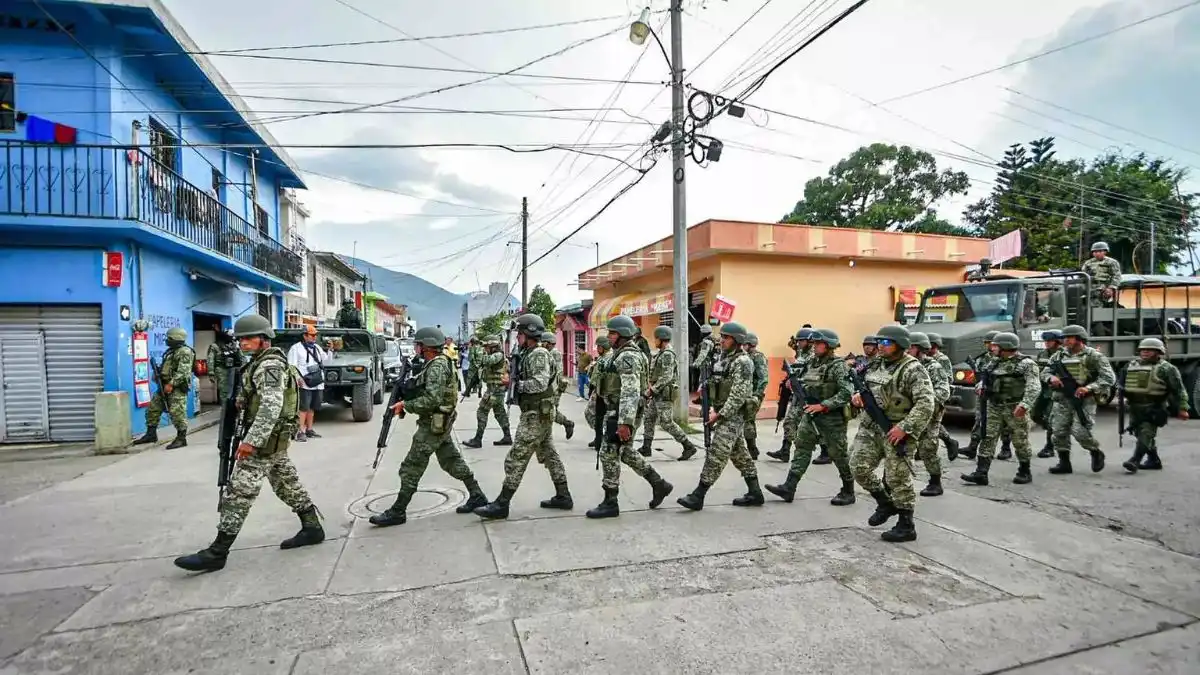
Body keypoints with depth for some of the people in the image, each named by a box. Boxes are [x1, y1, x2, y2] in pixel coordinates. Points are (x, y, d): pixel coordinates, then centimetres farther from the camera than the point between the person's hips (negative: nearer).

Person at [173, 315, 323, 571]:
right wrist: (242, 401, 7)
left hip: (265, 440, -11)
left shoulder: (270, 366, -17)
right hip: (274, 439, 11)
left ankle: (216, 553, -2)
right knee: (288, 484, 15)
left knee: (240, 492, -7)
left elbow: (271, 407, -28)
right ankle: (312, 528, 22)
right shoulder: (261, 363, 16)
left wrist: (251, 441, -32)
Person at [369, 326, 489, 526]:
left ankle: (397, 512, 8)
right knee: (452, 461, 16)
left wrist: (405, 405, -20)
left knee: (411, 468, -2)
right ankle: (476, 496, 22)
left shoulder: (437, 366, -20)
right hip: (440, 423, 10)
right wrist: (407, 394, 4)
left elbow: (432, 399, -28)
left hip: (432, 425, -10)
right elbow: (426, 391, 19)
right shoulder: (436, 363, 11)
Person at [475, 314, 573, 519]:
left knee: (516, 459, -6)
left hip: (536, 415, -10)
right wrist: (511, 380, 0)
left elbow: (540, 383, -27)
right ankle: (563, 497, 24)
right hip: (539, 414, 10)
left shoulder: (539, 354, -16)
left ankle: (502, 504, 1)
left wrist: (514, 383, -18)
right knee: (549, 455, 15)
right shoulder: (527, 354, 14)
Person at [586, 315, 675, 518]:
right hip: (615, 411, 10)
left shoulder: (628, 357, -18)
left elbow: (630, 392, -26)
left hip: (622, 412, -10)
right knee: (626, 453, 17)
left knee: (609, 454, -4)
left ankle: (610, 503, 7)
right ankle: (659, 484, 26)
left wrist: (625, 423, -30)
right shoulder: (622, 354, 15)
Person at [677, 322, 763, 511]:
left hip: (733, 415, -9)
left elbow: (739, 395, -20)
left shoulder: (742, 362, -15)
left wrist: (720, 414, -19)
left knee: (716, 455, -8)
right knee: (739, 454, 14)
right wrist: (713, 407, 8)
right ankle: (755, 493, 24)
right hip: (723, 413, 9)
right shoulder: (722, 357, 12)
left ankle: (698, 496, -6)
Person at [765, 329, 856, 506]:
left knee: (838, 454, 5)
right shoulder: (812, 362, 10)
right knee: (802, 449, 2)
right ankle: (788, 488, 1)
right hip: (809, 415, 7)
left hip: (831, 417, -7)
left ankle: (848, 491, 22)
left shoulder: (839, 366, -12)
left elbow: (847, 392, -22)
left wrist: (823, 405, -24)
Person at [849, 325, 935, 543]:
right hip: (870, 426, 8)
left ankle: (906, 526, 12)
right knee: (859, 467, 5)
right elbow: (864, 386, 24)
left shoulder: (912, 370, -13)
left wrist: (905, 428, -26)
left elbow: (926, 404, -20)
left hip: (895, 429, -7)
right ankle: (886, 503, 27)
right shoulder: (876, 364, 11)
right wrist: (857, 395, 1)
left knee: (898, 478, -2)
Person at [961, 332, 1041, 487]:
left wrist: (1025, 404, -29)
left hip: (1015, 409, -6)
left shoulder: (1027, 363, -6)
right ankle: (981, 473, -5)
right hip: (994, 407, 6)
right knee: (988, 439, -2)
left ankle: (1024, 472, 24)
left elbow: (1034, 387, -16)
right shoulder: (996, 362, 14)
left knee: (1020, 441, 6)